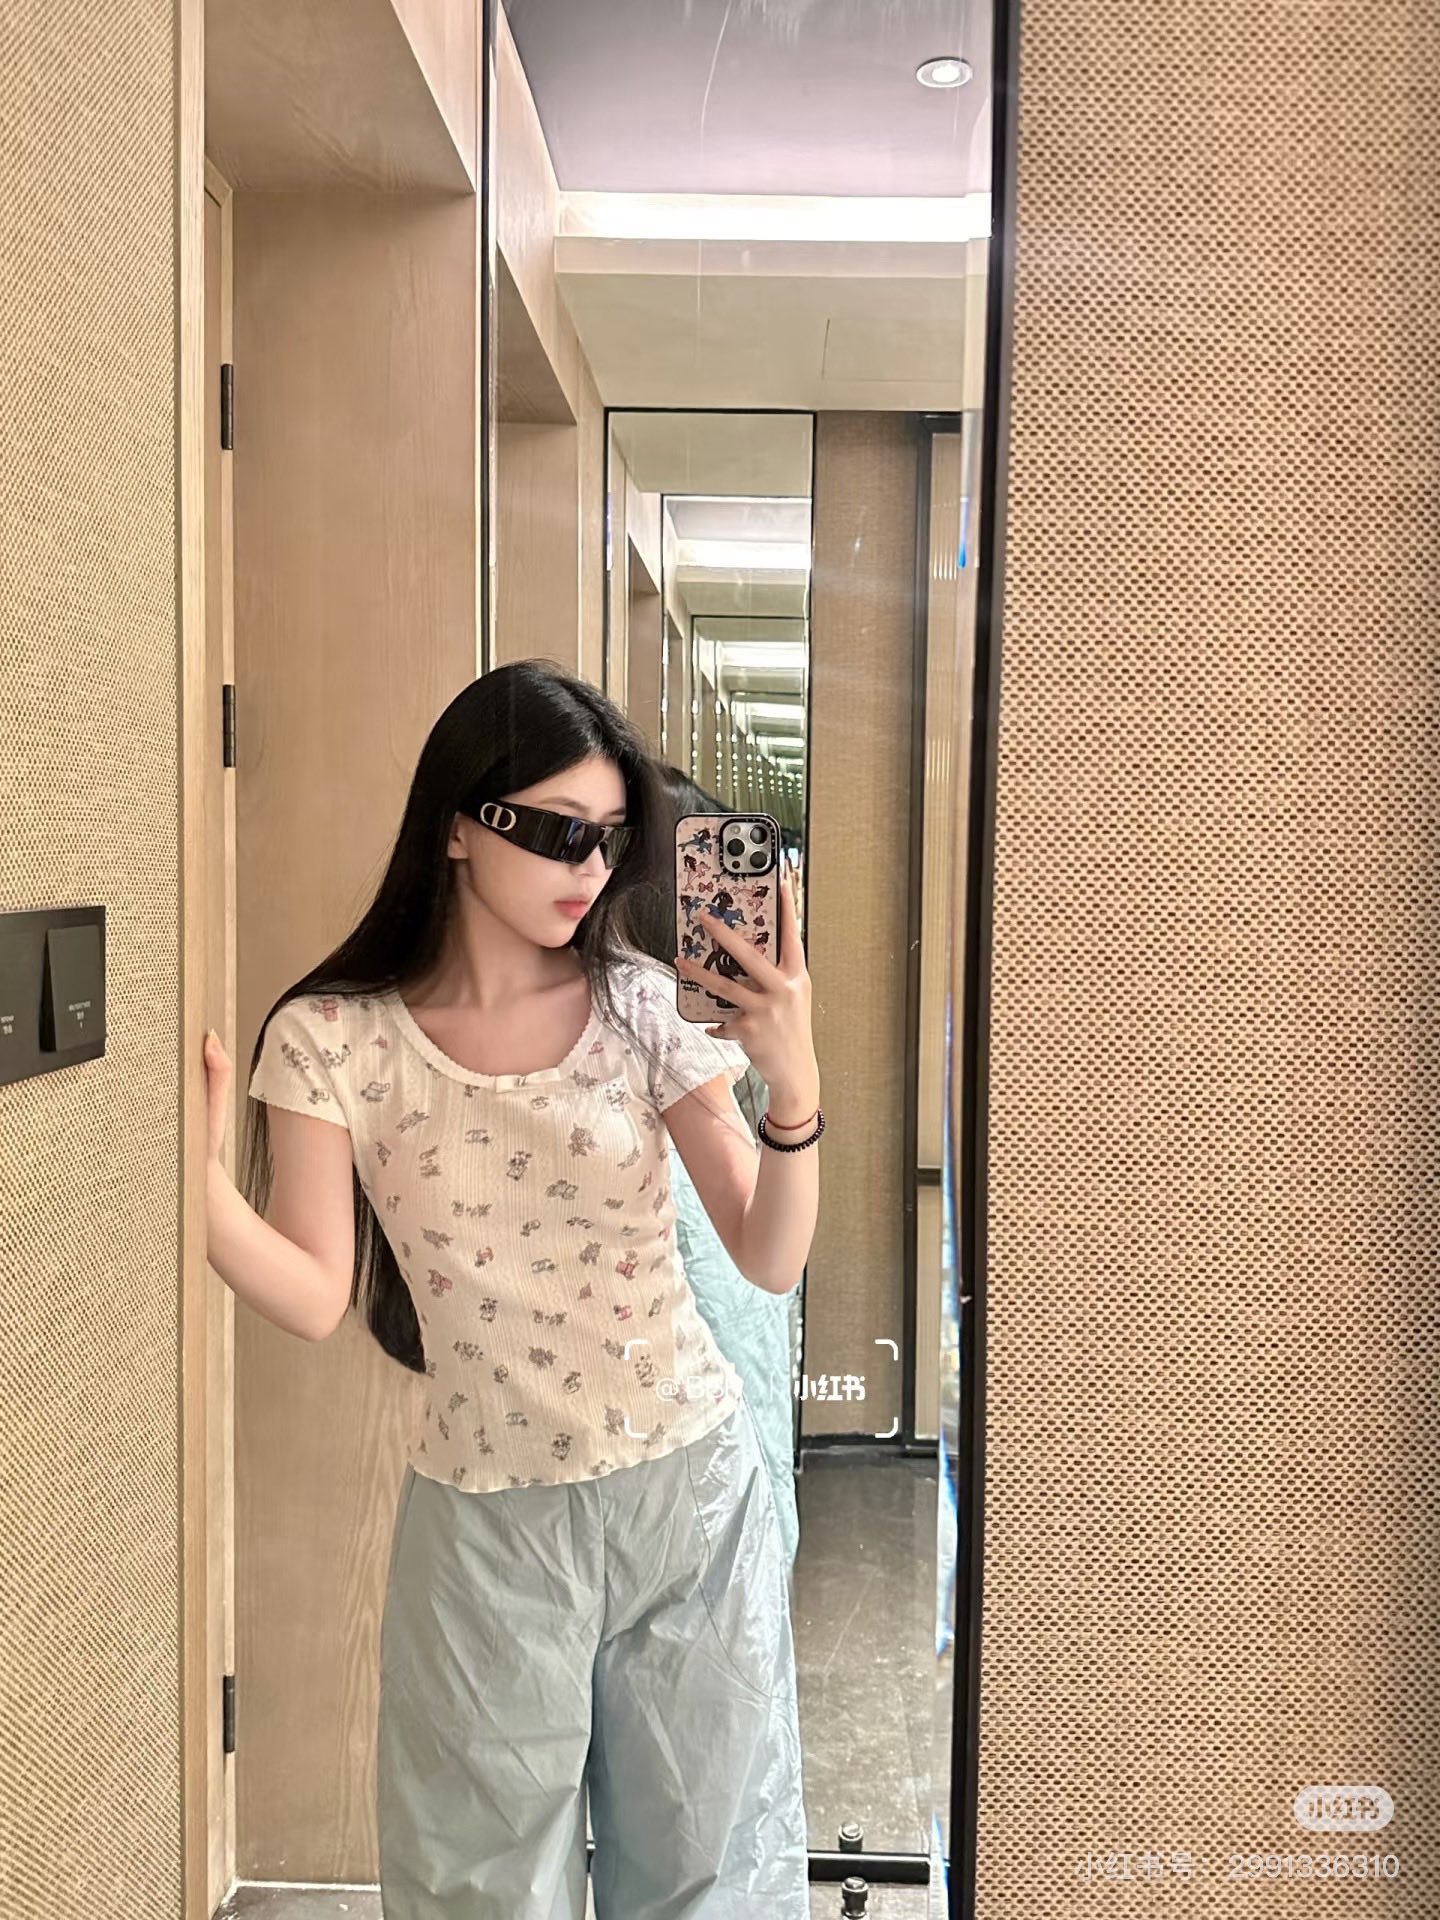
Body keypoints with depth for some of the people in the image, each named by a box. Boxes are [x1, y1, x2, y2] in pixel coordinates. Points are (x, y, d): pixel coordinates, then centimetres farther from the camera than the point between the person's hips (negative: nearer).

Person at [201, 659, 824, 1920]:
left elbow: (771, 1261, -5)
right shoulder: (334, 1043, -8)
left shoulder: (643, 1007, -5)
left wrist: (796, 1085, -21)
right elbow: (317, 1300, -9)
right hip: (490, 1523, -1)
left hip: (693, 1490, 1)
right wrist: (192, 1165, -24)